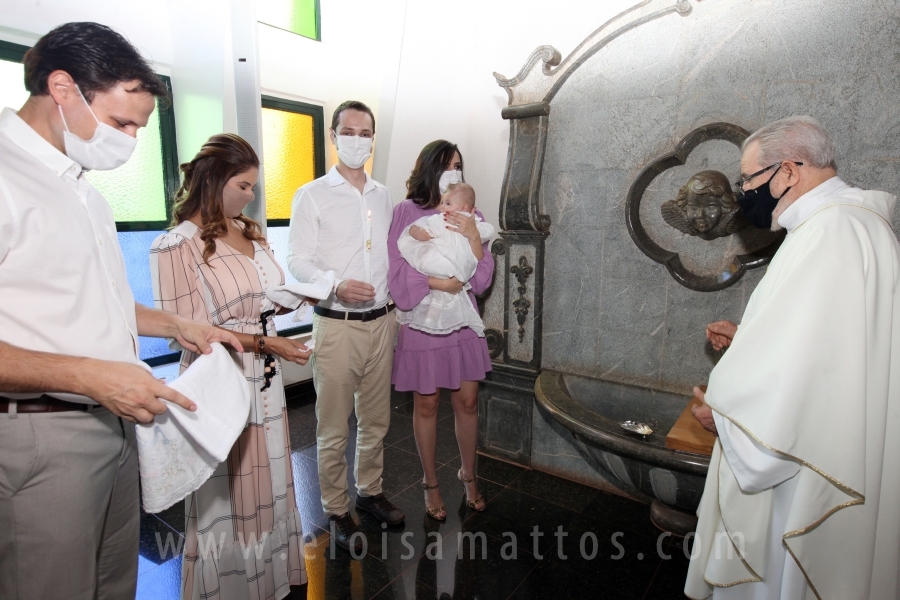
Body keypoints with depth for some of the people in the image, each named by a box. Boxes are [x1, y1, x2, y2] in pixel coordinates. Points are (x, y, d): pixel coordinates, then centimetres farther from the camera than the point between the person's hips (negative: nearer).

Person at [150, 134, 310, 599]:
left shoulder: (249, 232, 8)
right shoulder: (178, 244, -12)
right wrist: (263, 343, -19)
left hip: (265, 381, 7)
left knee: (269, 486, 17)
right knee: (227, 497, 10)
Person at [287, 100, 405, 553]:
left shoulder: (383, 196, 13)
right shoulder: (312, 196, -2)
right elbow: (297, 260, -8)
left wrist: (394, 311, 13)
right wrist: (337, 285, -26)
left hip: (380, 323, 5)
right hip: (335, 325, -4)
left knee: (376, 420, 15)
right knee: (333, 428, 4)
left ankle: (369, 492, 34)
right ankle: (336, 512, 22)